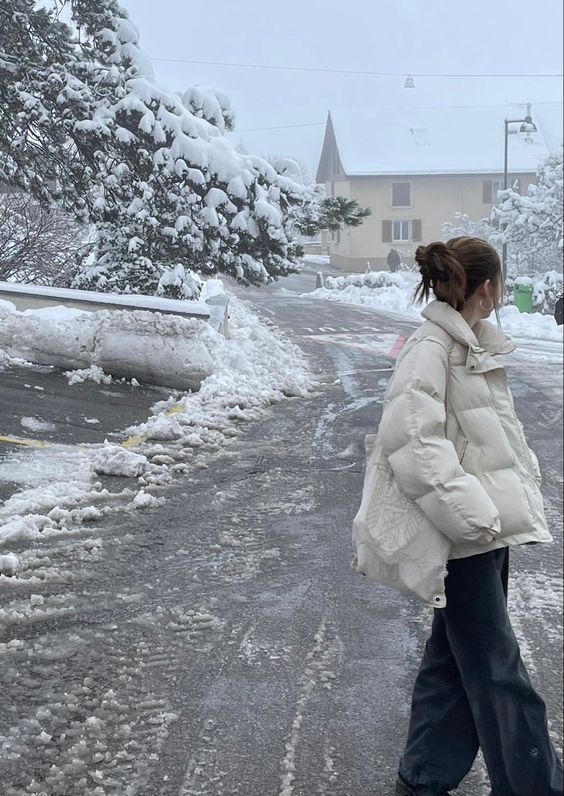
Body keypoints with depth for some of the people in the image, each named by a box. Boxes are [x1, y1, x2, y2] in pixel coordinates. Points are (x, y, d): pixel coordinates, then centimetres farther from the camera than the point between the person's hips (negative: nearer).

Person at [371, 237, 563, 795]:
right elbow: (409, 435, -26)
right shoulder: (429, 349, -16)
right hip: (465, 537, -9)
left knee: (454, 659, 17)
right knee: (497, 671, 1)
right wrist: (466, 512, -26)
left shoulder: (475, 347, 12)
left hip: (490, 525, 9)